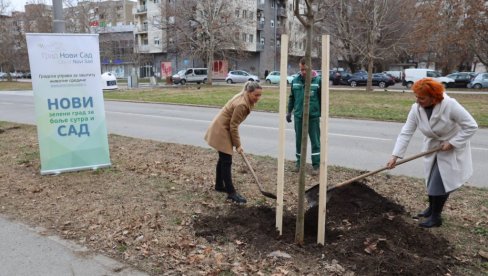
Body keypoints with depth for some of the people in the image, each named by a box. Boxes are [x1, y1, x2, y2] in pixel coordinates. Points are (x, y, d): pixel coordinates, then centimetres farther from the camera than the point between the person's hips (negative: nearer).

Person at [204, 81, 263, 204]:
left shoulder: (244, 98, 3)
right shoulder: (242, 104, -27)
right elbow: (233, 126, -23)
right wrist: (238, 145, -15)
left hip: (222, 128, 10)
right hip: (221, 131, -10)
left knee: (223, 159, 18)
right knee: (227, 161, -7)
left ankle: (219, 185, 31)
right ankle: (231, 192, -2)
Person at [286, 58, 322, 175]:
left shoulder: (318, 80, -6)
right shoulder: (295, 80, 3)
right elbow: (292, 97, 13)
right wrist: (289, 112, 12)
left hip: (313, 116, -3)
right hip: (298, 116, 3)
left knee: (315, 141, 2)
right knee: (299, 140, 12)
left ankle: (316, 165, 10)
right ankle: (299, 162, 25)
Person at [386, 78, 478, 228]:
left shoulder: (450, 105, -31)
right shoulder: (416, 109, -17)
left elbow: (471, 126, -22)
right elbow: (405, 133, -18)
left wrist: (452, 143, -25)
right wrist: (395, 156, -24)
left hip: (453, 149, -5)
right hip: (433, 147, 5)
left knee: (440, 182, -5)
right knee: (432, 181, 14)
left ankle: (435, 217, 10)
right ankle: (432, 208, 36)